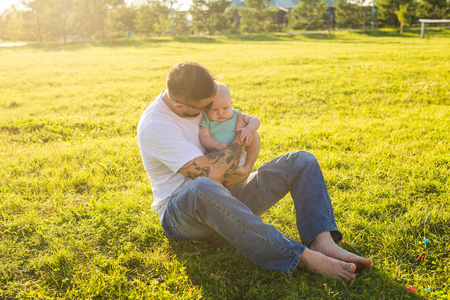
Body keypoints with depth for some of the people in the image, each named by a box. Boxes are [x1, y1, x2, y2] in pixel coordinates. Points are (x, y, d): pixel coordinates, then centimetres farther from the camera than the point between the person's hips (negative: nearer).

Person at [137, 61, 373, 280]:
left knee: (302, 161, -8)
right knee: (204, 188, -46)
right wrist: (239, 138, -13)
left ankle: (323, 242, -33)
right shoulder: (153, 126, -20)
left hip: (226, 194, 7)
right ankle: (302, 257, -43)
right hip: (181, 211, -7)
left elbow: (252, 134, 12)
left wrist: (246, 169, -8)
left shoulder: (202, 101, 2)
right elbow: (211, 173, -28)